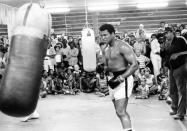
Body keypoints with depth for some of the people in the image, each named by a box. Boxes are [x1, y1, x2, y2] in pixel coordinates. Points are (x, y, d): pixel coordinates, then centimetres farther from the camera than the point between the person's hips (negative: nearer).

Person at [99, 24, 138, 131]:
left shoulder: (122, 47, -14)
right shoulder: (105, 49, 12)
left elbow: (135, 65, -19)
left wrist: (120, 78, -26)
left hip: (123, 79, -9)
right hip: (113, 80, 9)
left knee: (121, 112, -16)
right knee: (120, 111, 14)